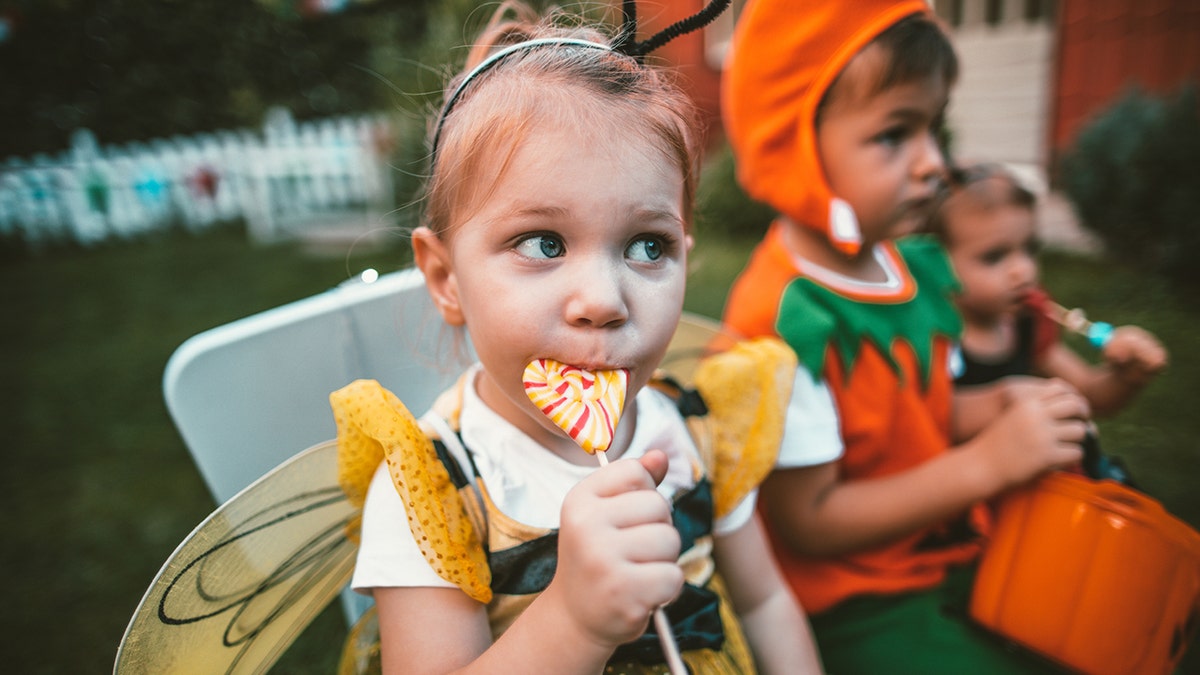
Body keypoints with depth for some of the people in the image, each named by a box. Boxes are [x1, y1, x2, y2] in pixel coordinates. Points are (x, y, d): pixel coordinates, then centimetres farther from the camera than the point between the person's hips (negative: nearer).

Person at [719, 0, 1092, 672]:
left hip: (957, 553, 7)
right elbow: (807, 521, -22)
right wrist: (987, 462, -21)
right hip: (857, 607, -7)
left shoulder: (916, 263, -1)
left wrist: (994, 409, -8)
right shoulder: (785, 321, -27)